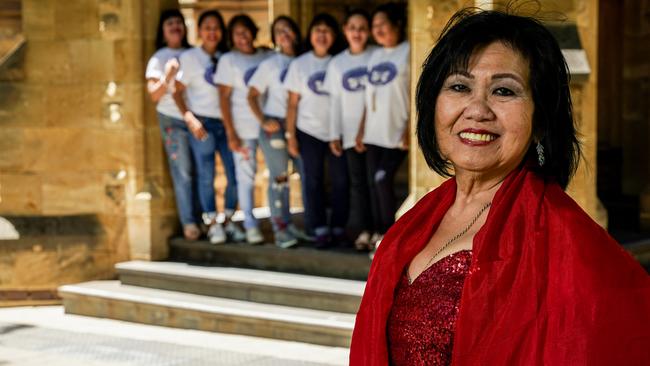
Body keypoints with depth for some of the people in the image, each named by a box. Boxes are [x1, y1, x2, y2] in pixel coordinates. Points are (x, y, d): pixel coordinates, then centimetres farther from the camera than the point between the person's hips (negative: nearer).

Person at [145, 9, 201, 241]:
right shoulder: (158, 59, 2)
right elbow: (154, 96, -3)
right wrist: (169, 77, -17)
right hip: (173, 120, -3)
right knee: (183, 172, -6)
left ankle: (201, 219, 9)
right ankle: (188, 223, -4)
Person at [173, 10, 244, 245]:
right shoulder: (189, 58, 2)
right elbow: (178, 92, -1)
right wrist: (189, 118, -13)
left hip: (227, 122, 3)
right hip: (203, 123, -3)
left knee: (235, 174, 1)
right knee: (206, 176, 0)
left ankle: (228, 221, 16)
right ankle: (212, 224, 11)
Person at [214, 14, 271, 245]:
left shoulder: (267, 57, 10)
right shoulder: (228, 60, 3)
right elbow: (224, 98, -1)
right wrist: (231, 134, -8)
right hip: (243, 127, -2)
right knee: (246, 177, -1)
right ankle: (250, 226, 7)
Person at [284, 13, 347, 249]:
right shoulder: (299, 64, 4)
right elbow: (293, 103, 5)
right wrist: (290, 135, 1)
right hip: (309, 132, 1)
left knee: (341, 180, 1)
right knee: (312, 181, 2)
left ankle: (339, 228, 12)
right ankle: (320, 230, 8)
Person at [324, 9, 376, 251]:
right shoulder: (337, 64, 10)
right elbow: (335, 101, 11)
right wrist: (334, 135, 7)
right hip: (351, 132, 2)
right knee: (358, 181, 2)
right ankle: (363, 230, 7)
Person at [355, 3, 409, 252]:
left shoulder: (408, 52, -5)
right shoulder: (375, 56, 16)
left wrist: (409, 128, -17)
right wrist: (362, 130, 14)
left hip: (396, 132, -7)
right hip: (374, 132, 7)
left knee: (383, 179, -12)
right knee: (373, 182, 6)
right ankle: (378, 234, 14)